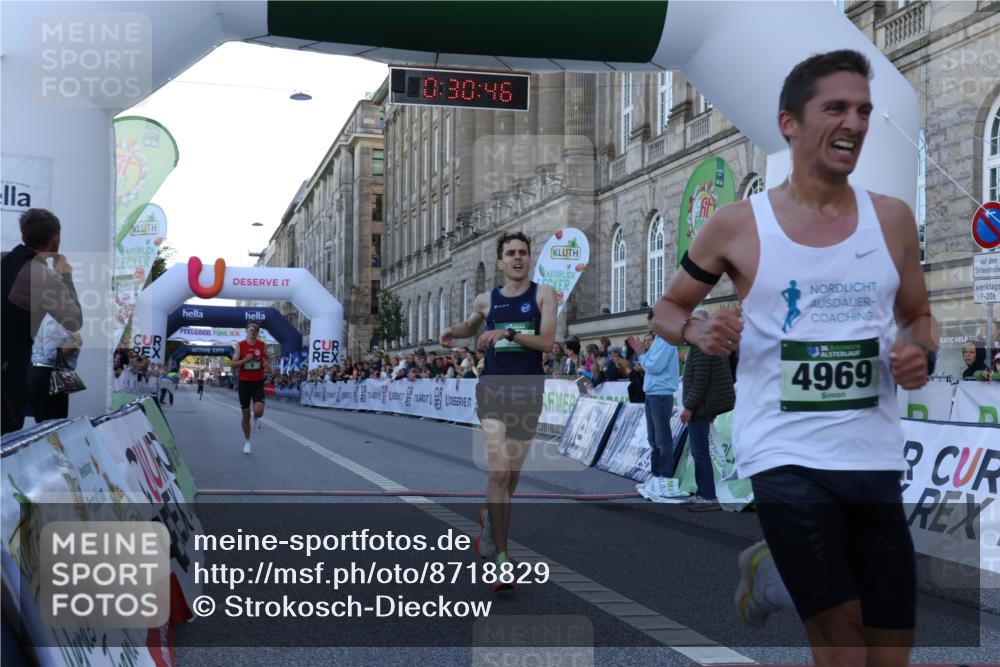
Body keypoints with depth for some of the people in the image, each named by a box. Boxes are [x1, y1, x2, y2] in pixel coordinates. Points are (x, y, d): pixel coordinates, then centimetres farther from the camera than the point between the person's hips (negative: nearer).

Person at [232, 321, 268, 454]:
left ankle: (256, 419, 18)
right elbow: (233, 364, -6)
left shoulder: (262, 345, 1)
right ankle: (247, 441, 23)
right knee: (246, 414, 6)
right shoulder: (240, 345, -4)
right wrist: (245, 359, -22)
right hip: (244, 382, 0)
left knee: (259, 411, -21)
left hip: (258, 383, 0)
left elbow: (266, 358, 18)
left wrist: (266, 363, -5)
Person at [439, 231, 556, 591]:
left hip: (528, 393, 1)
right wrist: (452, 330, 7)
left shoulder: (543, 294, 1)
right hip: (493, 389, -1)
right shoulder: (486, 300, 7)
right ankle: (502, 557, -13)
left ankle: (489, 517, 44)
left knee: (511, 475, 13)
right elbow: (470, 327, 29)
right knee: (499, 472, -16)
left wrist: (509, 333, -22)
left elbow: (547, 342, -11)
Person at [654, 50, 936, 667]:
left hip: (875, 454, 4)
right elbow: (667, 310, 10)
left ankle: (769, 568, 36)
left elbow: (919, 316, 18)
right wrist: (698, 332, -13)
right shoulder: (738, 225, -2)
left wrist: (924, 355, -5)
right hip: (785, 454, -4)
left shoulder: (892, 218, 5)